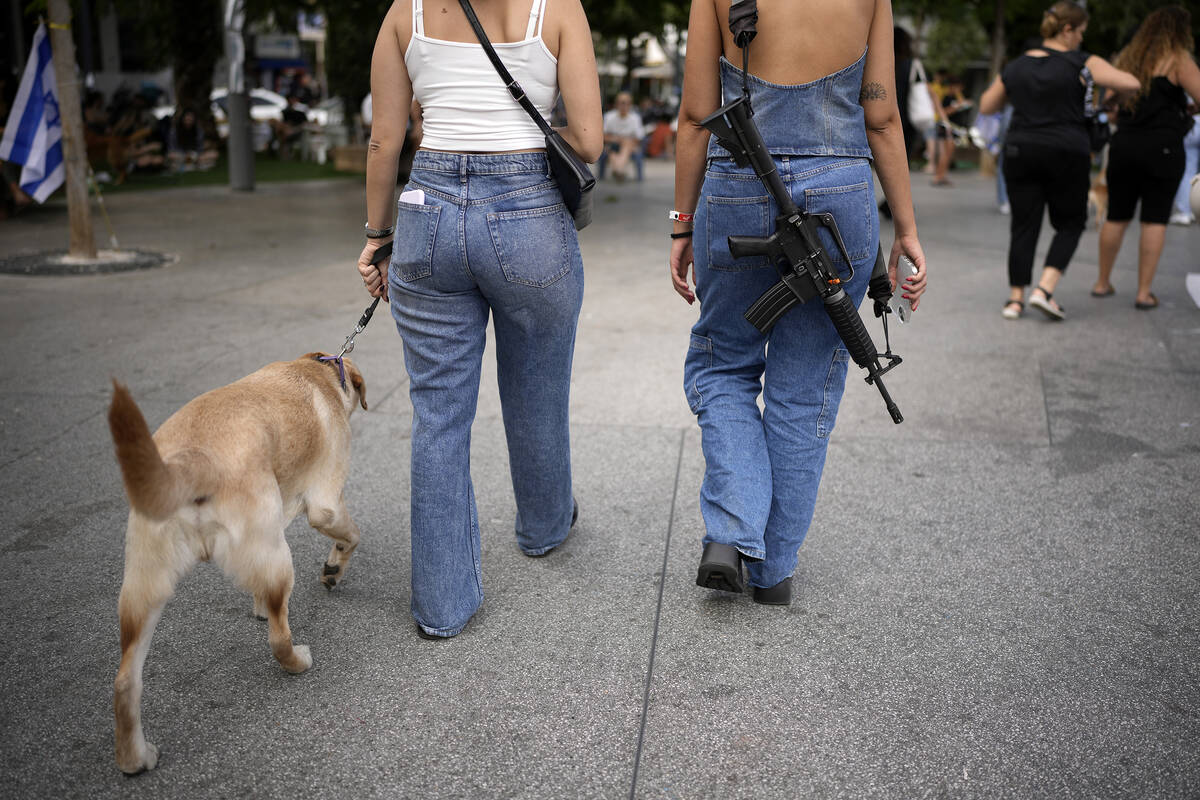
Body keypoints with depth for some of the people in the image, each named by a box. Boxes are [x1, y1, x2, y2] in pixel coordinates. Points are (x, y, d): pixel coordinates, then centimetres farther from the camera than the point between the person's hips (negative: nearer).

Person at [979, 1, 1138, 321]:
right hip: (1067, 153, -3)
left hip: (1019, 151, 3)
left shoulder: (1015, 67, 7)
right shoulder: (1081, 63, -5)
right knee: (1070, 223, 11)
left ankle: (1015, 298, 6)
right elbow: (1131, 83, -12)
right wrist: (1110, 77, 8)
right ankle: (1044, 289, -5)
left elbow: (986, 106, 16)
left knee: (1024, 225, 8)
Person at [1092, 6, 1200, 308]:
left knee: (1117, 216, 14)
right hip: (1162, 147, -5)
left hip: (1124, 144, 5)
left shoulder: (1127, 57, 13)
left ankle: (1102, 282, 23)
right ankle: (1144, 292, 1)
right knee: (1155, 219, 1)